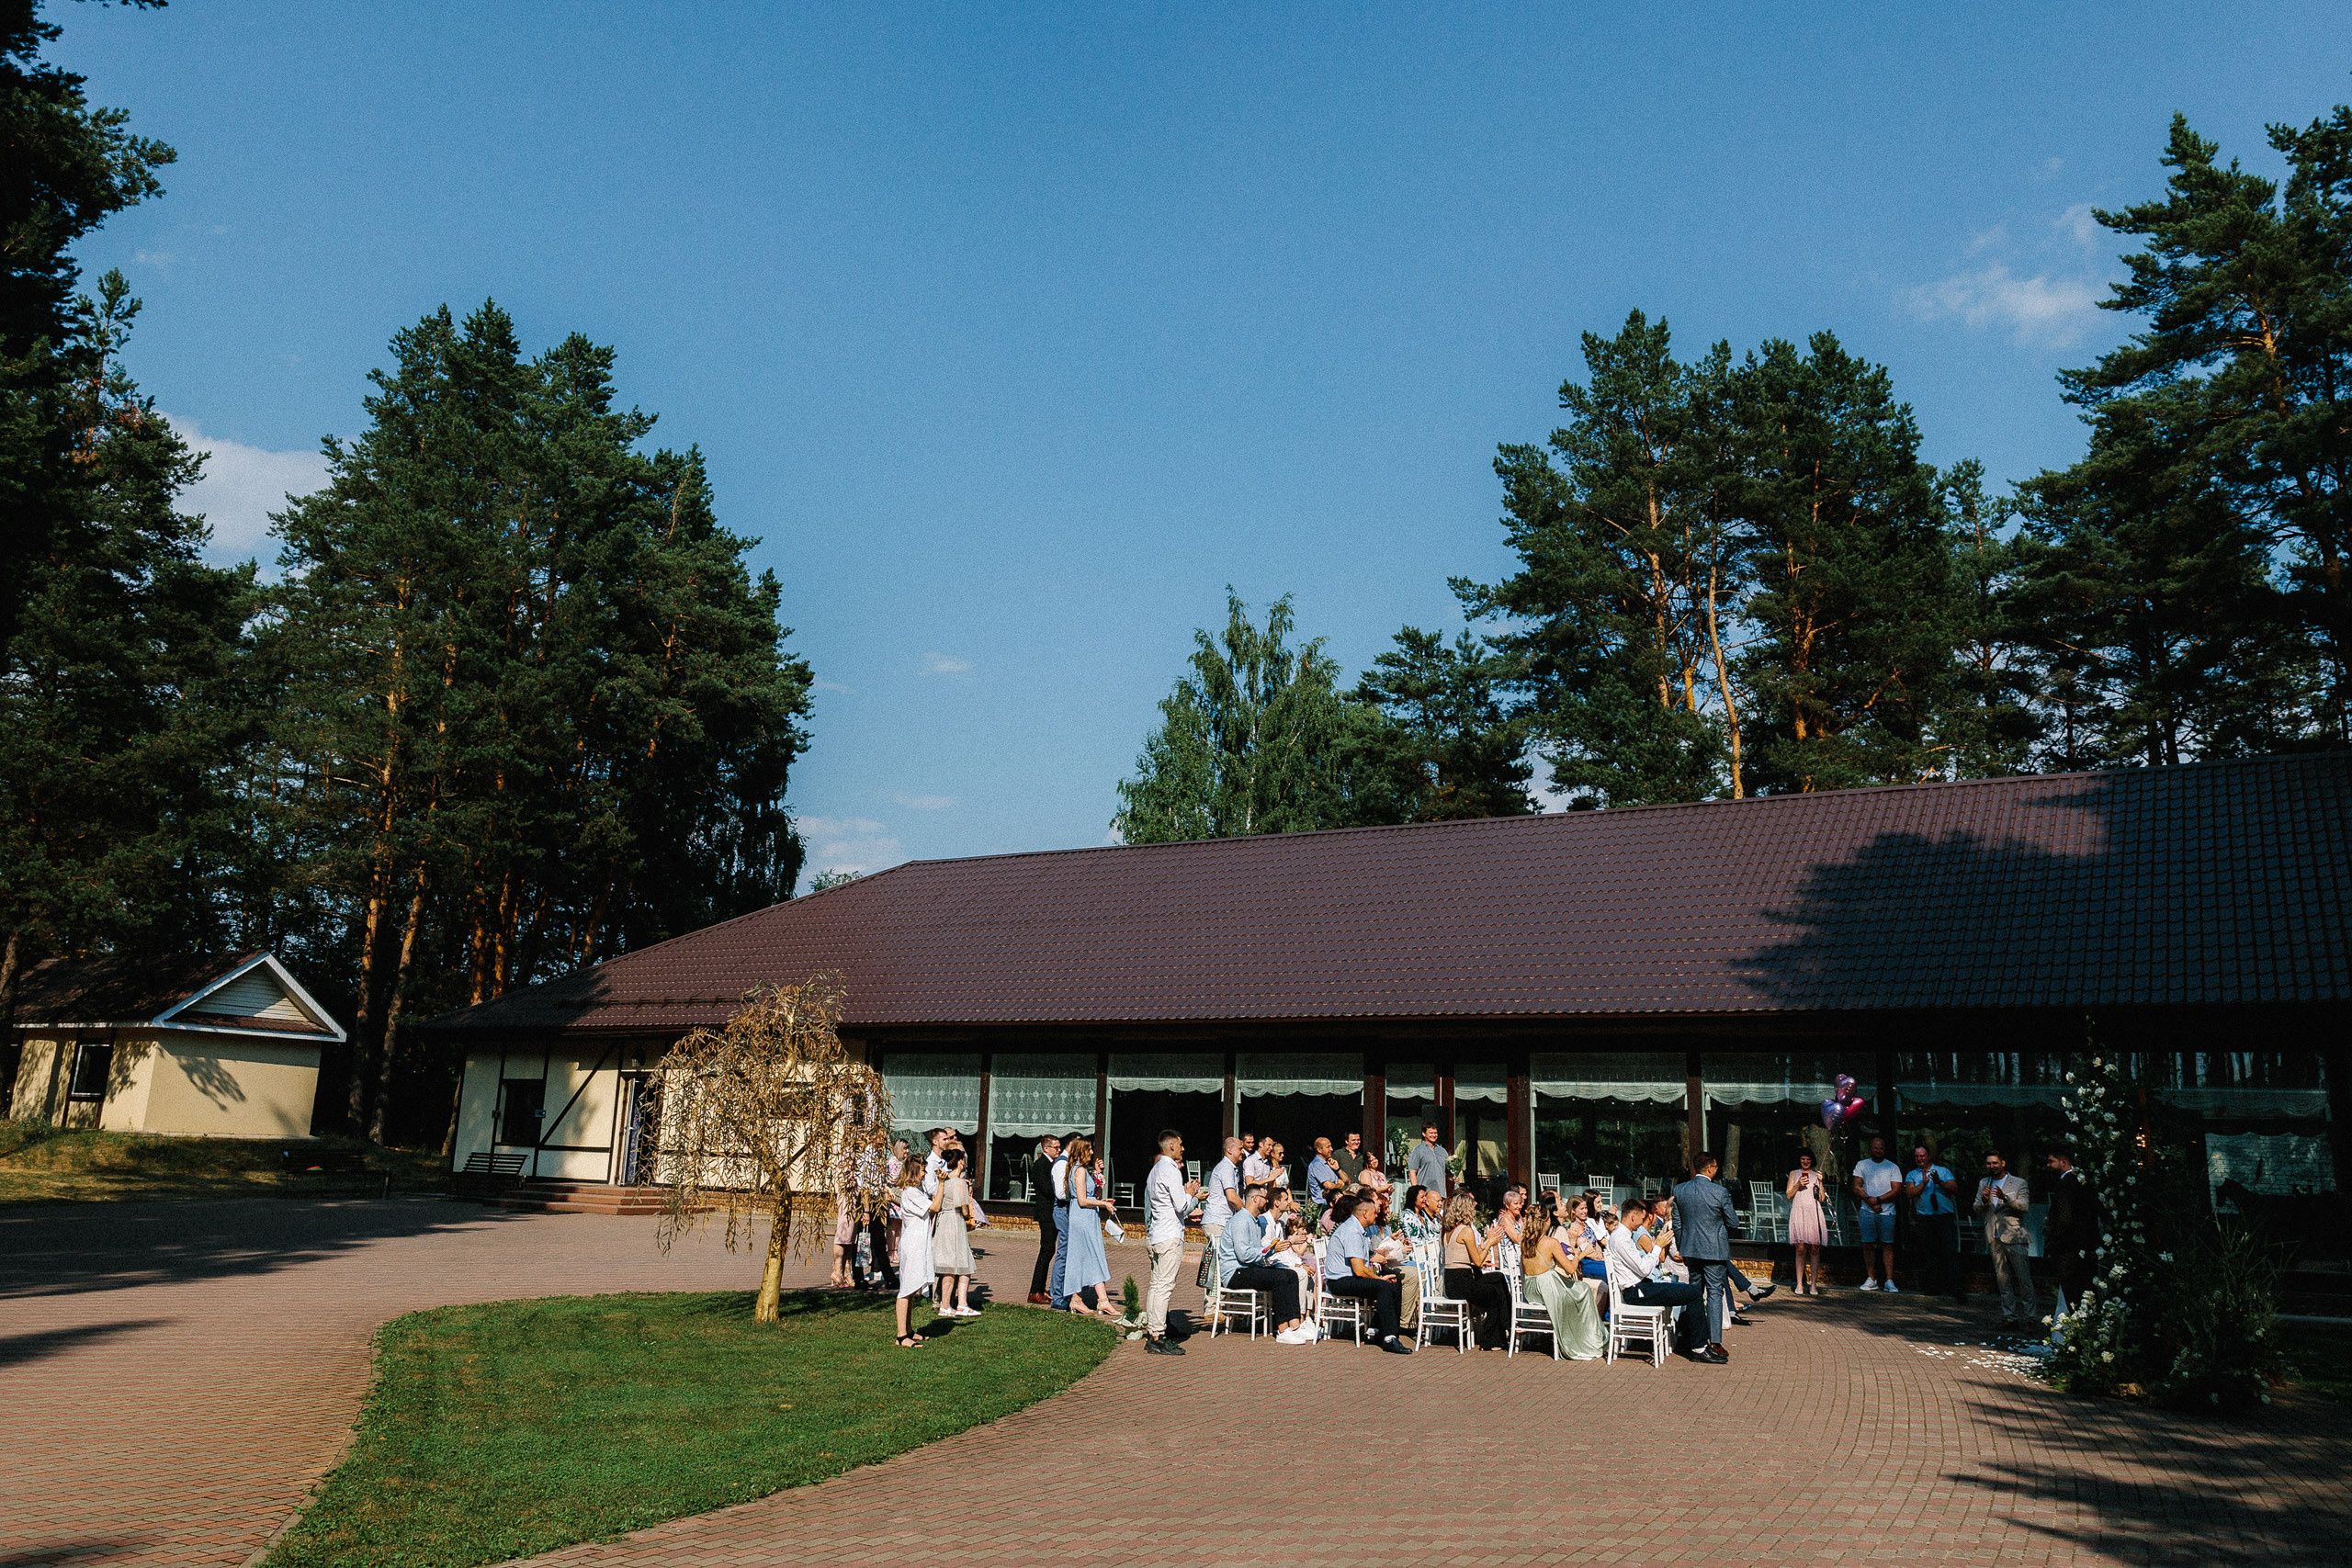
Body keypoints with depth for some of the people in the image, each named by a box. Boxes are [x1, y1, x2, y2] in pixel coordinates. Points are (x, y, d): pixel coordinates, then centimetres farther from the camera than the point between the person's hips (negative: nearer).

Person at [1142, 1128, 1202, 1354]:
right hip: (1170, 1236, -10)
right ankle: (1158, 1338, -9)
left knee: (1156, 1285, 11)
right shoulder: (1171, 1171, -13)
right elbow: (1182, 1207, -17)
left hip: (1155, 1235, 10)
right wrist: (1191, 1194, 3)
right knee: (1164, 1286, -9)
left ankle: (1151, 1335, 14)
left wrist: (1189, 1195, 19)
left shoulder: (1156, 1170, 17)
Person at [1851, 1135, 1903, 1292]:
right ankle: (1871, 1280, 5)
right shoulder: (1862, 1165, 11)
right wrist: (1870, 1201, -10)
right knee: (1868, 1245, -1)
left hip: (1887, 1212, -1)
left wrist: (1878, 1199, -12)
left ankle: (1889, 1281, -2)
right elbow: (1857, 1187, 3)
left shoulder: (1893, 1167, 8)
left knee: (1887, 1245, -3)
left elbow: (1896, 1190, -1)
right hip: (1867, 1212, 1)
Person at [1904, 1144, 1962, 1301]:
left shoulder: (1943, 1171, 10)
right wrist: (1923, 1183, -15)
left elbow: (1954, 1188, -4)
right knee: (1931, 1253, 3)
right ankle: (1933, 1284, 9)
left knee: (1950, 1252, -8)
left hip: (1945, 1217, -2)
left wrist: (1939, 1182, -21)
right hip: (1924, 1219, 2)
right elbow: (1910, 1193, -2)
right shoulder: (1912, 1175, 13)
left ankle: (1954, 1287, -11)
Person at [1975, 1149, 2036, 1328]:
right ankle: (2010, 1316, 10)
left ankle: (2031, 1316, 2)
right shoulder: (1983, 1184, 15)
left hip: (2014, 1236, -4)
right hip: (1994, 1238, 4)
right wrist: (1983, 1200, -10)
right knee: (2002, 1279, 6)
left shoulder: (2018, 1183, 3)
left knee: (2023, 1277, -4)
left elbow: (2024, 1206, -10)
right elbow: (1976, 1210, 11)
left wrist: (2005, 1197, -25)